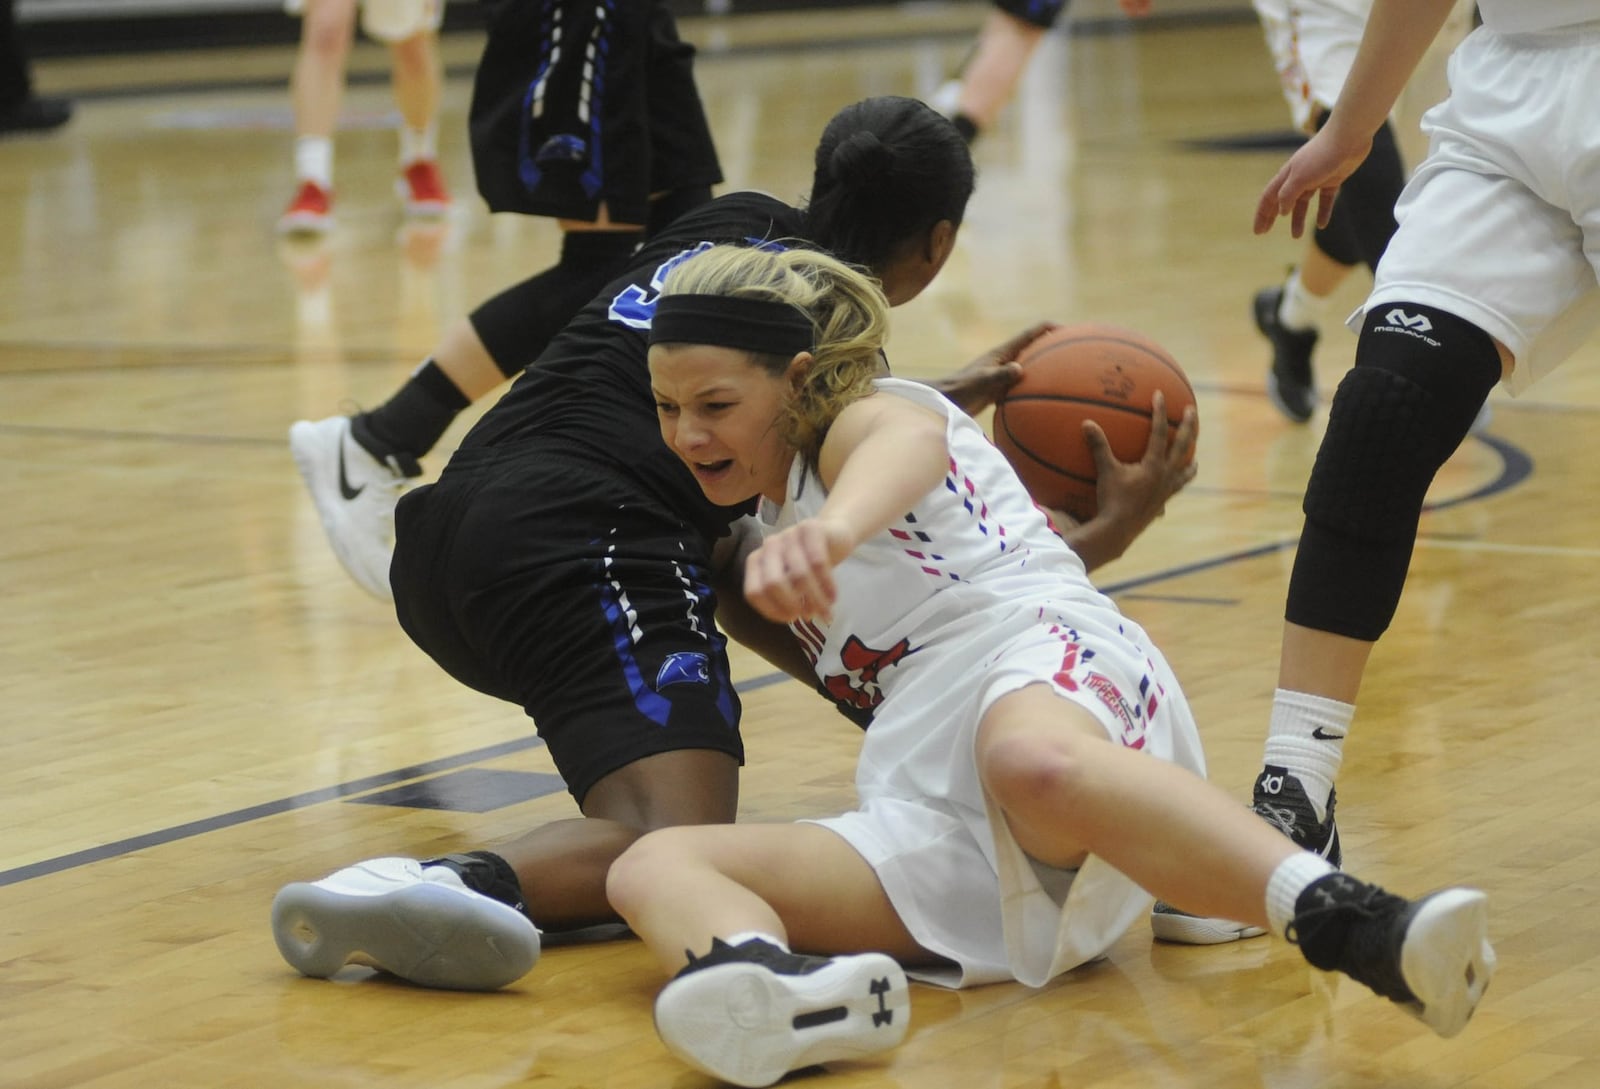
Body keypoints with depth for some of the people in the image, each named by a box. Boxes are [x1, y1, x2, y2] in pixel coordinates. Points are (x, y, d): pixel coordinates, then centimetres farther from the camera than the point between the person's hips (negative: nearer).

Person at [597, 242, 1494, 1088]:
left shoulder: (862, 419, 6)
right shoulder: (776, 504, 33)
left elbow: (910, 444, -25)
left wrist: (832, 527, -46)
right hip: (932, 818, 8)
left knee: (1035, 759, -46)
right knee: (654, 866, -15)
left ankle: (1361, 931, -60)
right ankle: (764, 986, -54)